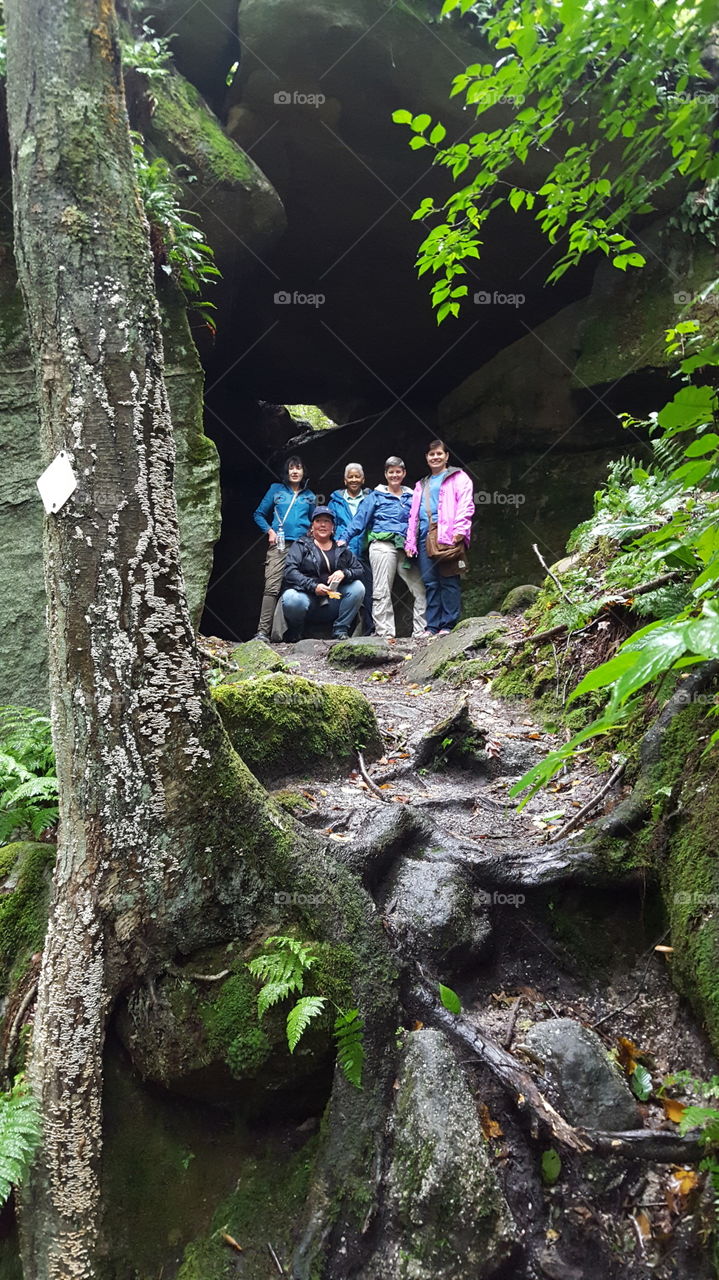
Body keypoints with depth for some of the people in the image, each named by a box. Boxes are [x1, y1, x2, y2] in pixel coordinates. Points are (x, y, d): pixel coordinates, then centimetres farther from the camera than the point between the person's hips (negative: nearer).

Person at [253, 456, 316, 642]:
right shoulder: (276, 490, 14)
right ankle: (263, 632, -20)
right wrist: (269, 531, 0)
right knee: (272, 587, -15)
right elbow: (259, 515, 16)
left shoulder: (309, 496, 19)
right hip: (279, 545, -2)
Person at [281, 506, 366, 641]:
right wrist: (313, 586, -23)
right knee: (291, 599, -36)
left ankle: (340, 630, -6)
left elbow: (359, 570, 10)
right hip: (307, 597, -3)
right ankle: (295, 632, -3)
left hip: (333, 601, 4)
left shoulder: (341, 549, 16)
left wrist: (344, 573, -14)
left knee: (358, 587, -16)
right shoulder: (301, 545, 5)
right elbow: (290, 571, -9)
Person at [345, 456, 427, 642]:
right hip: (383, 546, -3)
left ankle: (420, 631, 4)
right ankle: (385, 633, -4)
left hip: (405, 548, 3)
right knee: (382, 592, -5)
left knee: (421, 590, -2)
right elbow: (360, 519, 4)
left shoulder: (411, 496, 18)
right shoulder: (376, 496, 9)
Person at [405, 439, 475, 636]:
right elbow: (413, 514, 28)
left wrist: (460, 529, -17)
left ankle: (448, 625, -7)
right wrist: (410, 541, 17)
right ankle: (432, 627, 3)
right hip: (425, 535, 6)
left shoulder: (458, 478, 11)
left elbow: (465, 505, -3)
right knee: (430, 582, 2)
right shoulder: (422, 485, 30)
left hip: (447, 534, -6)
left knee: (448, 580, -8)